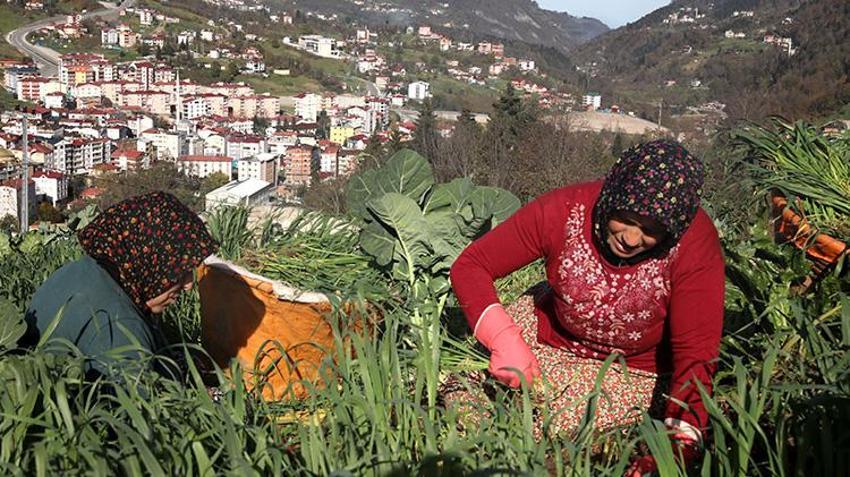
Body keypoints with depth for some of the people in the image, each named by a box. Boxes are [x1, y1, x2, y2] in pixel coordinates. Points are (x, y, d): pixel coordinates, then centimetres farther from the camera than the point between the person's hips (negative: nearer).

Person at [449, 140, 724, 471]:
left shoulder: (695, 245, -28)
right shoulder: (565, 210, -25)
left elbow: (696, 354, -28)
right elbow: (469, 265, -19)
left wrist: (678, 443, -42)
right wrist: (502, 338, -35)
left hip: (633, 371, -2)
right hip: (547, 333, 2)